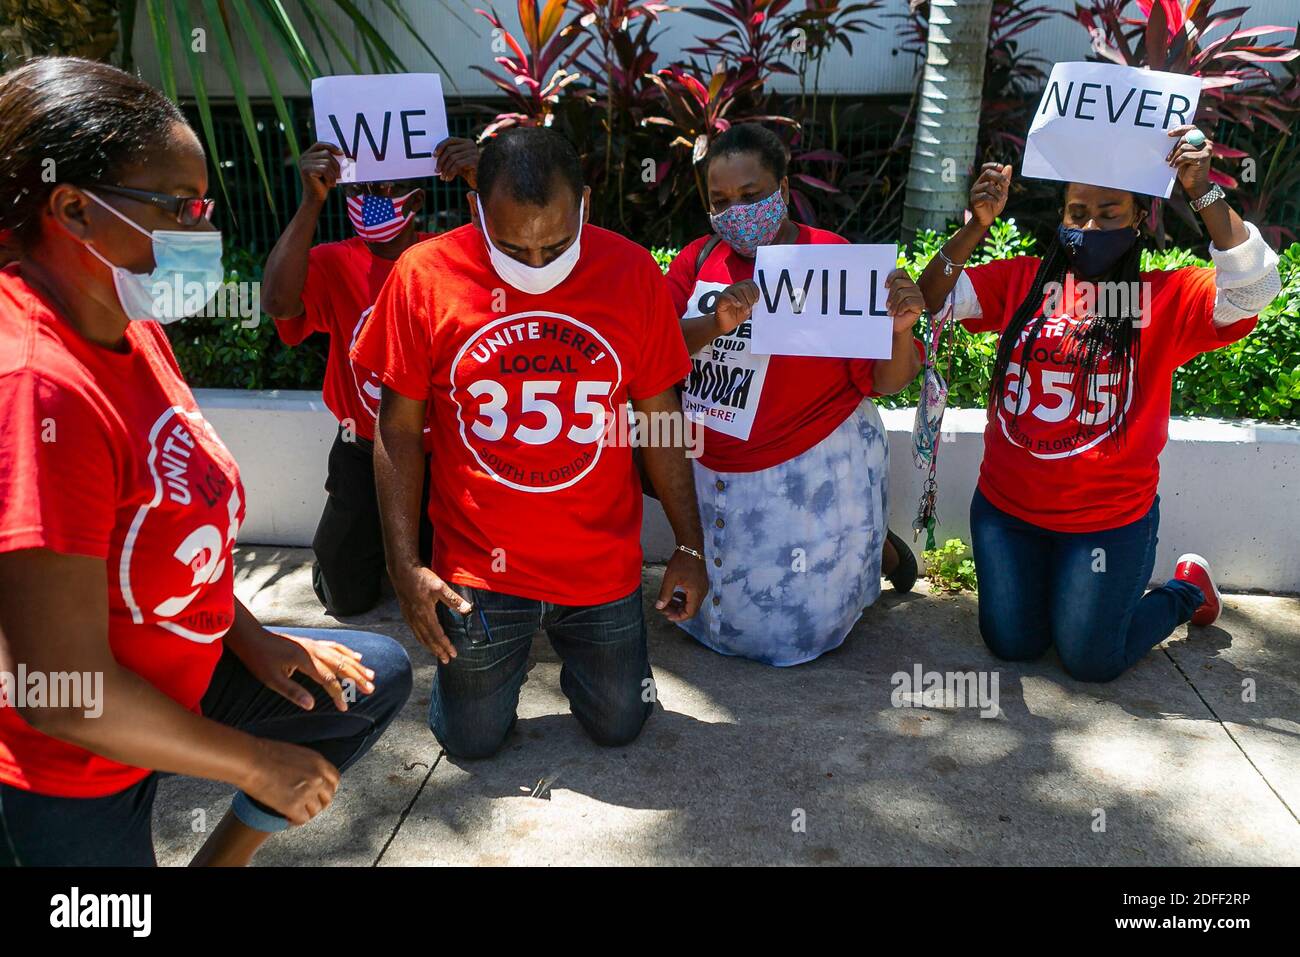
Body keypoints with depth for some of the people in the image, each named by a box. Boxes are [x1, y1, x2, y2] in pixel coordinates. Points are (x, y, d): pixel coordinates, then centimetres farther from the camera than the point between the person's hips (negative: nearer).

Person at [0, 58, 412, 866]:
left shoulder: (130, 329, -3)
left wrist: (250, 638, 5)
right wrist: (258, 765, -18)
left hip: (180, 671, 8)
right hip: (77, 775, -8)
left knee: (382, 677, 15)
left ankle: (225, 856, 26)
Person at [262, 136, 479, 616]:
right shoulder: (333, 262, -7)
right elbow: (278, 302, -27)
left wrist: (482, 187, -40)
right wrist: (312, 201, -34)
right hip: (364, 453, 1)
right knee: (347, 597, 11)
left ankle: (414, 539, 42)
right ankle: (361, 538, 44)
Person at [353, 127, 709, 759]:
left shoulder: (633, 273, -10)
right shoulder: (422, 276, -13)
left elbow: (661, 417, -2)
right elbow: (398, 429, -5)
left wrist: (689, 547, 0)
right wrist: (404, 564, -8)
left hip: (601, 565, 1)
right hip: (477, 568, 0)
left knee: (618, 725, 16)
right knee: (471, 740, 14)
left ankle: (572, 638, 45)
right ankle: (493, 652, 44)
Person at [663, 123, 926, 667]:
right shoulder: (699, 260, -3)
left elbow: (889, 383, -10)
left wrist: (899, 330, -31)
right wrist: (714, 324, -31)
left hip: (809, 472, -4)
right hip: (713, 471, 5)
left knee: (793, 630, 7)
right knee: (697, 605, 22)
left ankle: (872, 541, 33)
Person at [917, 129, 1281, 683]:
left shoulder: (1166, 298, -5)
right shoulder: (1023, 282, 1)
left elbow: (1253, 287, -21)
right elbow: (933, 298, -7)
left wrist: (1203, 193, -24)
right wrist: (976, 226, -20)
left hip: (1110, 519, -2)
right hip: (1006, 508, 3)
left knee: (1091, 662, 5)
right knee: (1012, 646, 9)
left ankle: (1186, 590, 33)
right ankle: (1050, 580, 41)